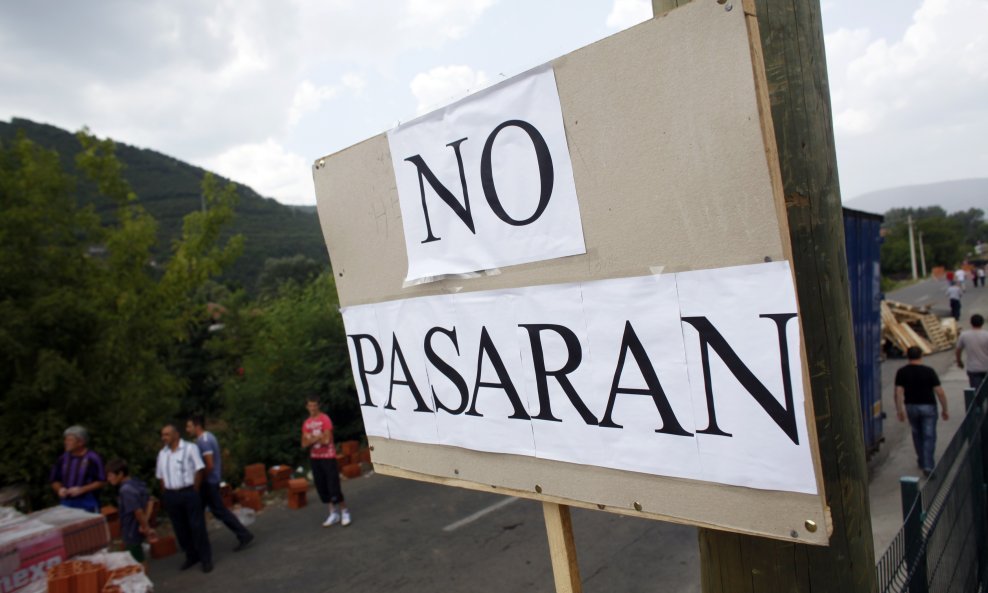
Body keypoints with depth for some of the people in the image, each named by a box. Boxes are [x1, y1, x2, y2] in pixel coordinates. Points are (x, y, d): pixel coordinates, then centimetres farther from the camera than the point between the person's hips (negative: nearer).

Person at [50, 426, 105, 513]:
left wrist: (82, 490, -17)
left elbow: (101, 482, -8)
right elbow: (54, 481, 17)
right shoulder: (63, 459, 8)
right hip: (66, 504, 5)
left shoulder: (93, 458, -6)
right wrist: (59, 489, -4)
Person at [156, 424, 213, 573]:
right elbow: (161, 476, 12)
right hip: (171, 496, 5)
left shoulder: (190, 448, -6)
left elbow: (199, 470, -8)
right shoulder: (162, 453, 9)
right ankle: (191, 556, 26)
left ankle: (206, 559, 6)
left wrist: (194, 491, -9)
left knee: (197, 526, -3)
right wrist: (165, 495, 5)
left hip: (189, 493, -5)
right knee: (180, 528, 11)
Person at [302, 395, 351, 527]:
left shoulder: (325, 419, -10)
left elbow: (326, 439, -18)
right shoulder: (306, 423, 7)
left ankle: (345, 512, 9)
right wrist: (317, 438, -14)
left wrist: (311, 439, -7)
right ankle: (333, 514, 17)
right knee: (321, 487, 8)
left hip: (328, 457, -6)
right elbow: (304, 444, 3)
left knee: (334, 486, -6)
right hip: (314, 458, 6)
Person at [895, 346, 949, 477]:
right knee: (929, 436, 3)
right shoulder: (929, 371, -10)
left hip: (911, 407, 2)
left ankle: (922, 461, 33)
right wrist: (944, 409, -2)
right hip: (928, 407, -2)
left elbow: (898, 392, -11)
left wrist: (899, 410, -4)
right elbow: (940, 392, -12)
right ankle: (928, 466, -5)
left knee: (917, 433, 21)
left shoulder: (902, 372, -5)